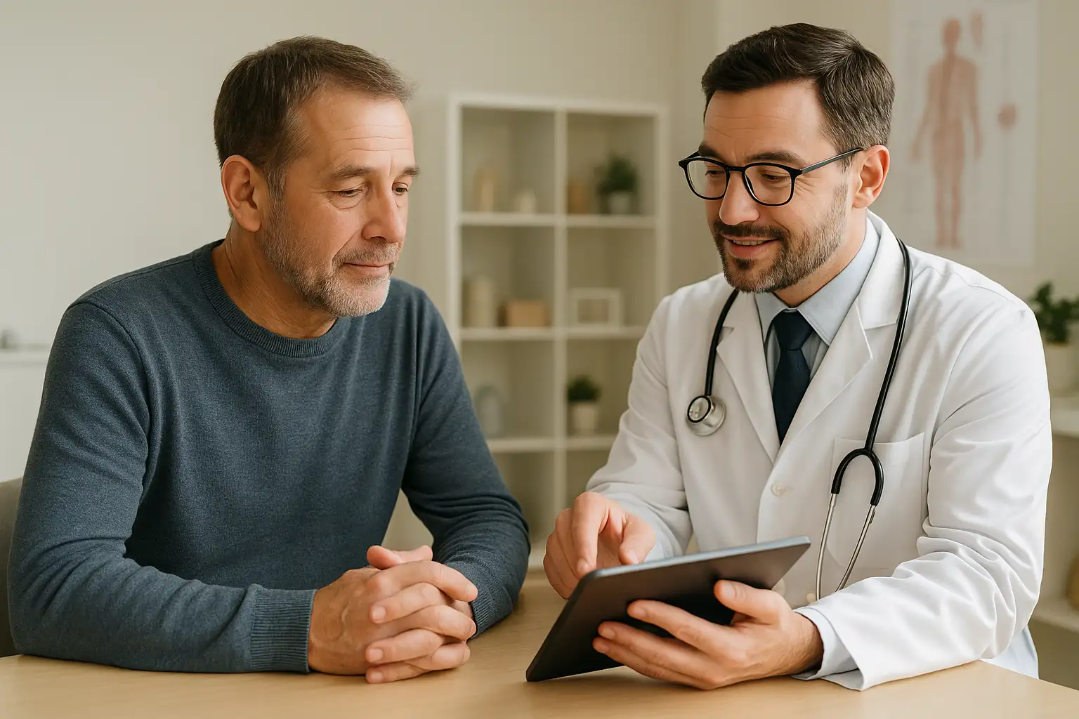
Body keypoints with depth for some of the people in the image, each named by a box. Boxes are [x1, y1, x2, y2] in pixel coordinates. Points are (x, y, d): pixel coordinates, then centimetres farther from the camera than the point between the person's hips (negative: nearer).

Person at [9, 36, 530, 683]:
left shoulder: (409, 326, 2)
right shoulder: (120, 336, -12)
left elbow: (490, 516, 2)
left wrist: (455, 601, -20)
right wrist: (308, 629, -30)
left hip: (343, 705, 4)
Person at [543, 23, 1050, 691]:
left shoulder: (985, 333, -8)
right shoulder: (678, 327, 5)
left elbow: (985, 572, -16)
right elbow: (649, 500, 2)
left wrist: (805, 642, -33)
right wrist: (610, 535, -22)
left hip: (931, 698, -2)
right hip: (719, 687, 3)